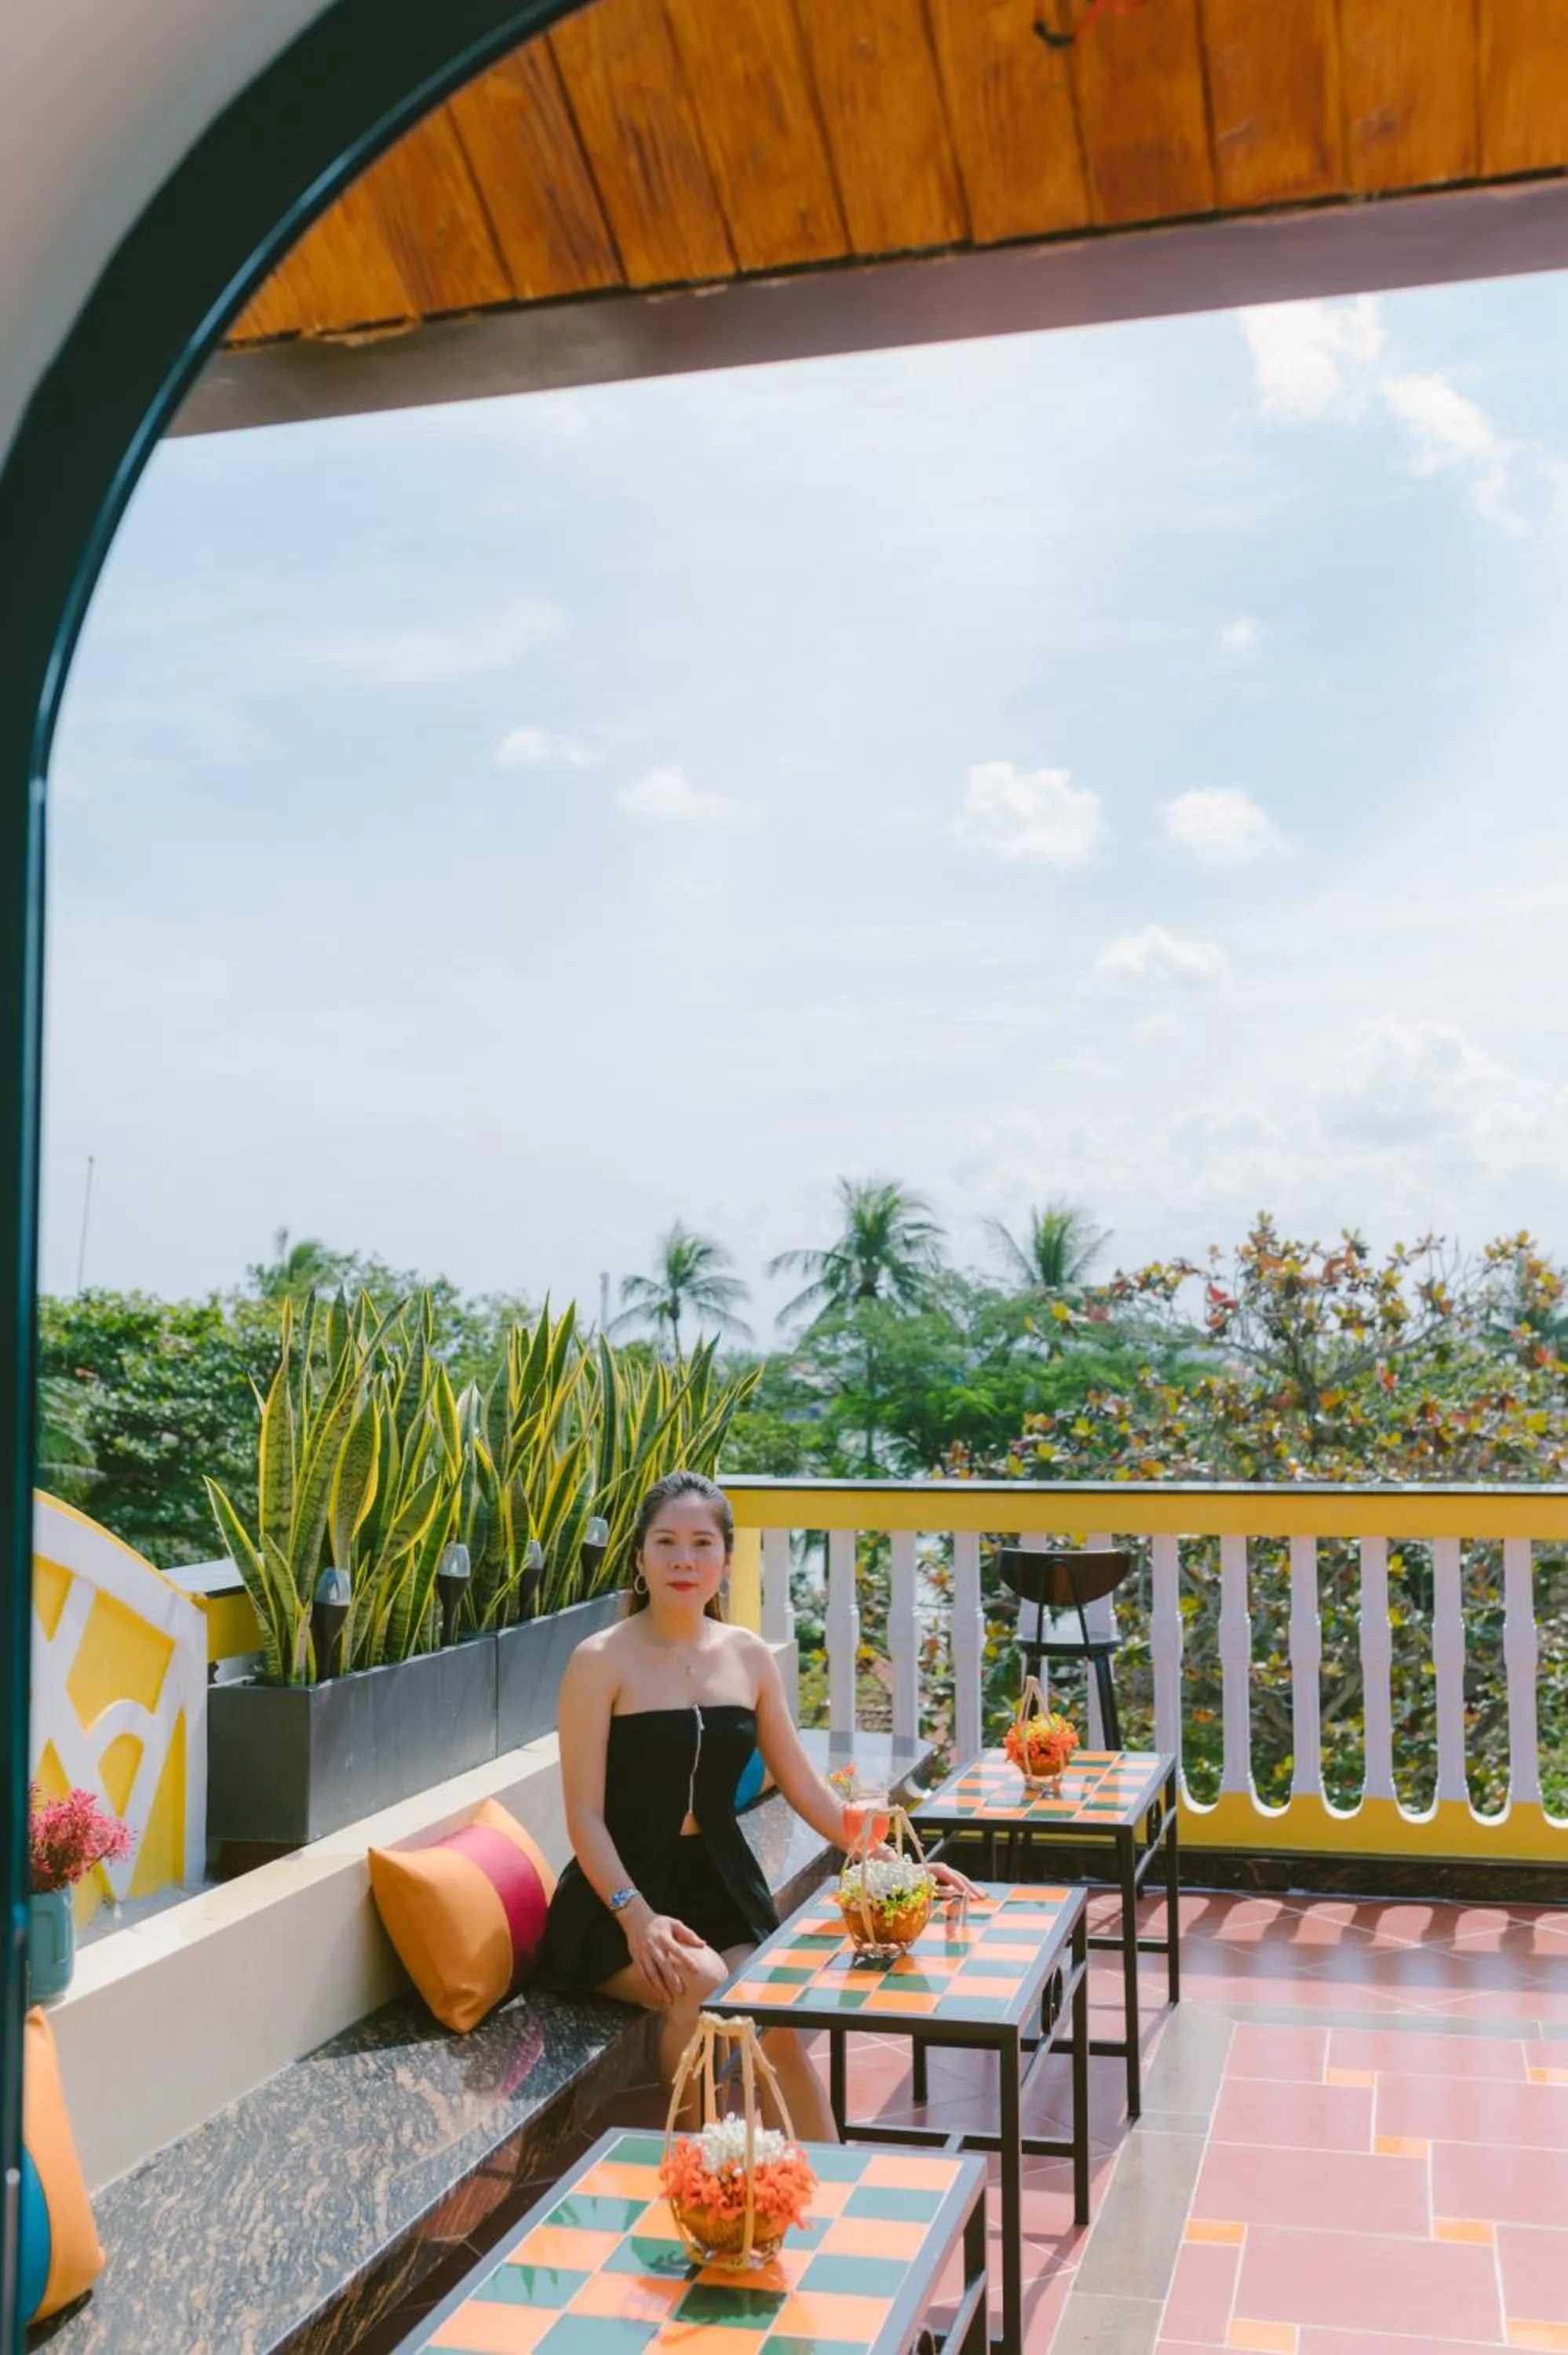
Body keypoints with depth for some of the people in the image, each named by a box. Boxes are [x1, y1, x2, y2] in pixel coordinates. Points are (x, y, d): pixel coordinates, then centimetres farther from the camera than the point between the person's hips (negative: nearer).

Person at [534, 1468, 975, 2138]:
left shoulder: (750, 1656, 6)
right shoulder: (602, 1661, -8)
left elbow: (805, 1787, 12)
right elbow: (585, 1814, -11)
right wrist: (637, 1916, -24)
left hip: (723, 1887, 4)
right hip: (620, 1898, -3)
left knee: (778, 2029, -22)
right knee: (699, 1981, -32)